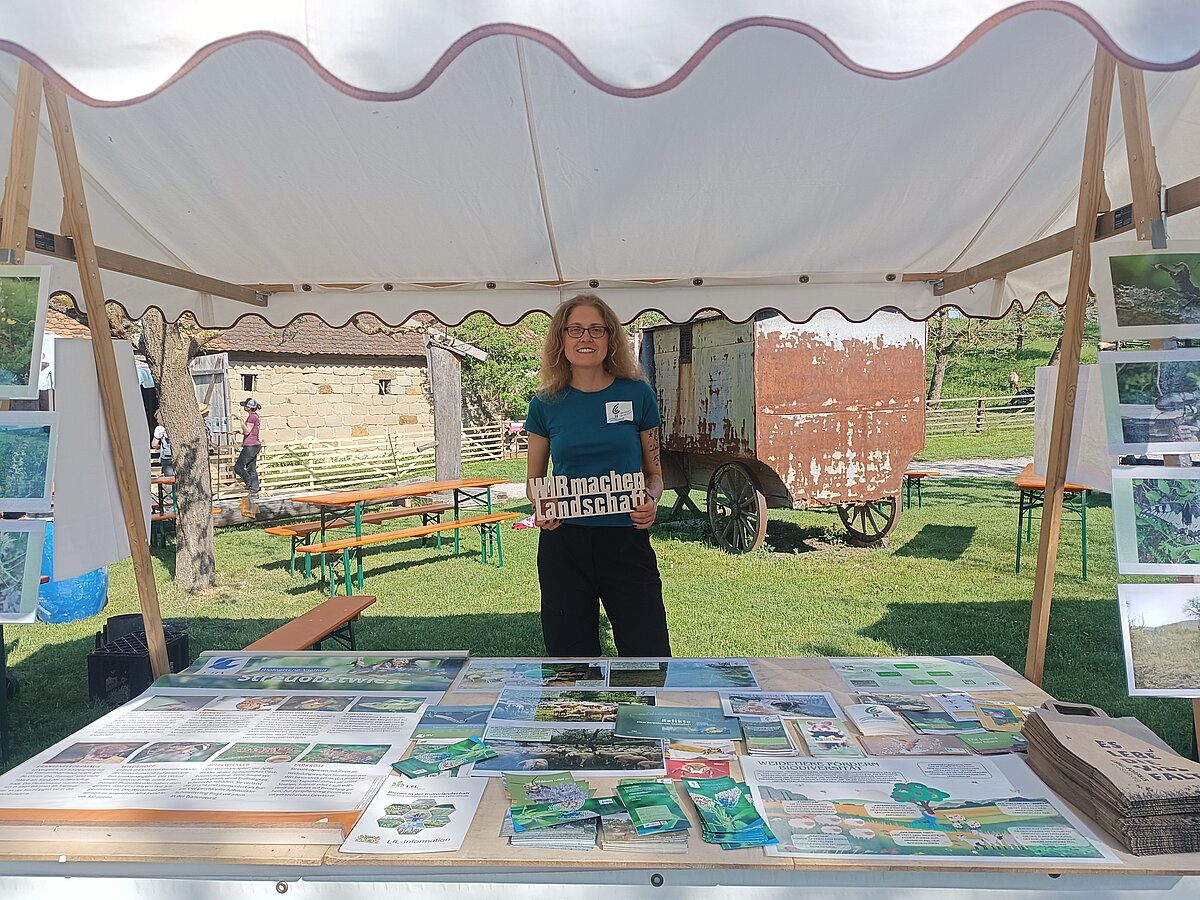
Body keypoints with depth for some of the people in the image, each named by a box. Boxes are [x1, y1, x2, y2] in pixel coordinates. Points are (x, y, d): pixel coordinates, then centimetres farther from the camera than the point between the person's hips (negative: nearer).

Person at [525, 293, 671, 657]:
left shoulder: (637, 394, 1)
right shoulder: (546, 405, 3)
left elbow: (654, 471, 10)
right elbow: (533, 481, 12)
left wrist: (651, 501, -11)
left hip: (627, 542, -1)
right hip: (563, 544, 1)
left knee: (649, 655, -2)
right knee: (571, 655, 10)